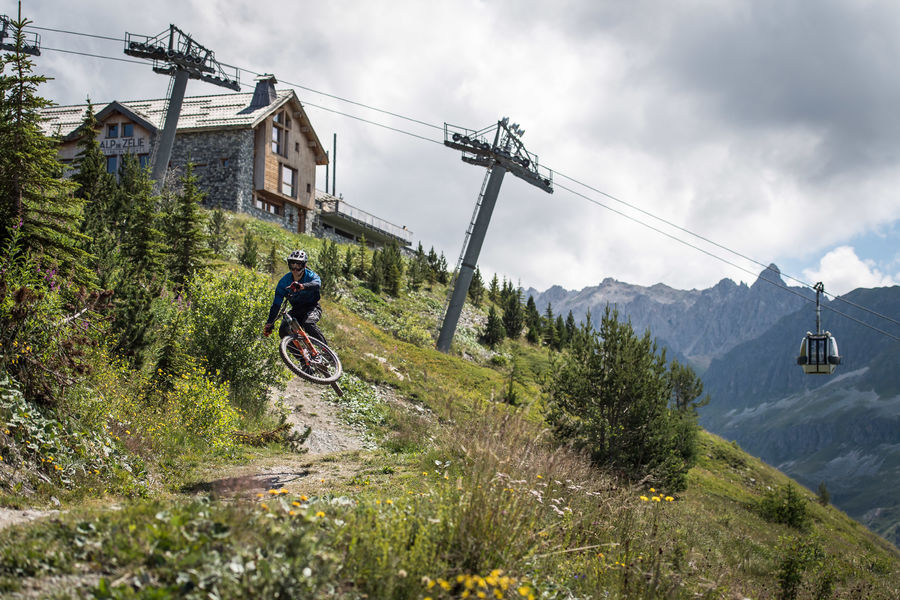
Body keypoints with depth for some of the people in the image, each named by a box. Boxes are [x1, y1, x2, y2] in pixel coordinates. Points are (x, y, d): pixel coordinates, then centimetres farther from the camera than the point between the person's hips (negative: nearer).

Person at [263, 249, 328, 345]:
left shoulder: (310, 276, -15)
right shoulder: (284, 281, -7)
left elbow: (317, 284, -41)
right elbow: (276, 303, -9)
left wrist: (302, 286, -63)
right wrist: (269, 322, -20)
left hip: (312, 308, -4)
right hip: (296, 310, 4)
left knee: (308, 324, -36)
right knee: (283, 331, -22)